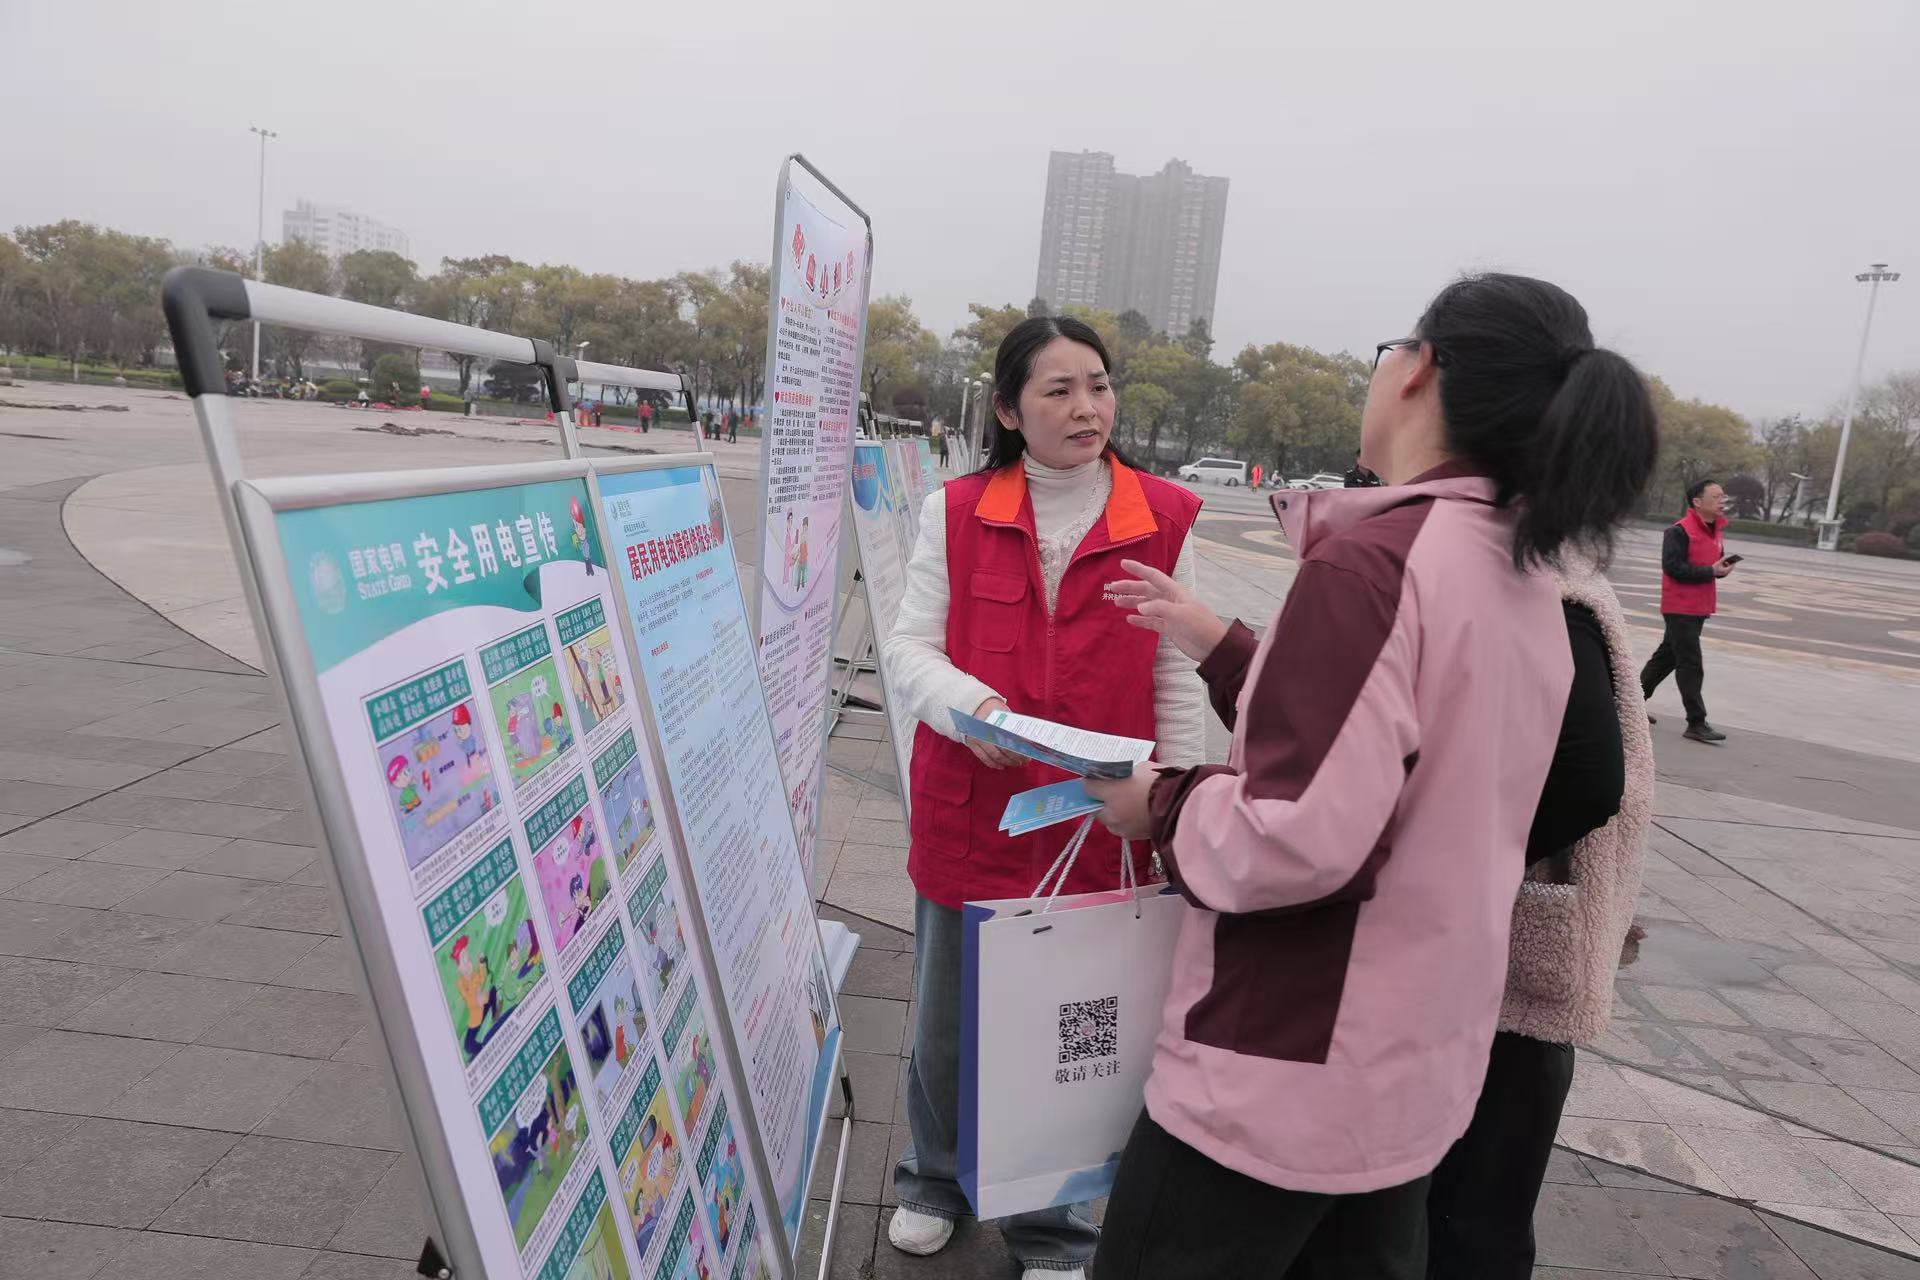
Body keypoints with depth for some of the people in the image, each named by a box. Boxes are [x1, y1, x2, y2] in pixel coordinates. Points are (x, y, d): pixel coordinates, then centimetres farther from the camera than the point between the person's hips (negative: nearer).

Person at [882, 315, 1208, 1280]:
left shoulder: (1164, 519, -3)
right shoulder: (956, 511, -1)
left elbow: (1177, 682, 1)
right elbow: (908, 649, -3)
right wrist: (972, 703, -23)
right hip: (967, 814, 1)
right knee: (946, 1021, 18)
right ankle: (937, 1178, 48)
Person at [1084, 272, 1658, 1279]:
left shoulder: (1374, 560, -23)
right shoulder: (1526, 581, 6)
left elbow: (1299, 836, -29)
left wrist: (1162, 803, -11)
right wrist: (1219, 647, 16)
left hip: (1285, 1074, -8)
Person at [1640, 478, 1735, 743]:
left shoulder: (1716, 529, 10)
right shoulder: (1680, 530, -17)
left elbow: (1713, 561, 21)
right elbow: (1672, 566, -23)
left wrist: (1723, 567, -2)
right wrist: (1711, 571, -23)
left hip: (1699, 607, 9)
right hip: (1679, 607, -9)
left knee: (1667, 656, 17)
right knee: (1691, 665, -8)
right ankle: (1697, 724, -3)